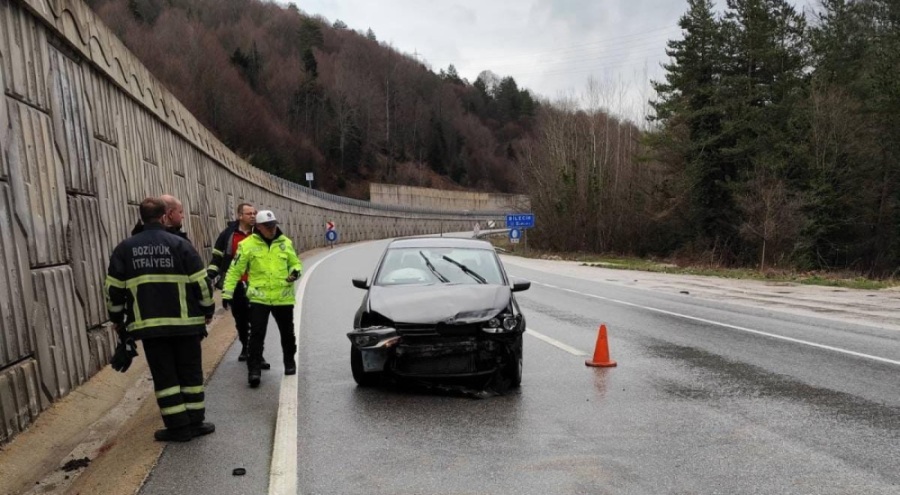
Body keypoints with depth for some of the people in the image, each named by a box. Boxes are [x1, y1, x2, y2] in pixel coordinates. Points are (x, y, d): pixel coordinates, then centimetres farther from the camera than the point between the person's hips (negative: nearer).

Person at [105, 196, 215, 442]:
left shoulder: (125, 249, 3)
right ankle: (195, 422, 15)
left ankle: (178, 426, 9)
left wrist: (117, 319, 18)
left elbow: (113, 289, 5)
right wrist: (207, 311, 8)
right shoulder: (179, 244, -4)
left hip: (149, 324, 1)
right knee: (190, 372, 10)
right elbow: (201, 282, -5)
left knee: (164, 375, 8)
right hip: (185, 322, -1)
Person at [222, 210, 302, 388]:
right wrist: (227, 292, -3)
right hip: (259, 297, -3)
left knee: (287, 333, 16)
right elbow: (235, 270, 0)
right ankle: (254, 370, 4)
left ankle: (289, 362, 36)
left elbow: (295, 262, 12)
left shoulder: (286, 243, 3)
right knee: (256, 335, -4)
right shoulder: (247, 244, -4)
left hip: (283, 298, 3)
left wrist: (296, 270, -11)